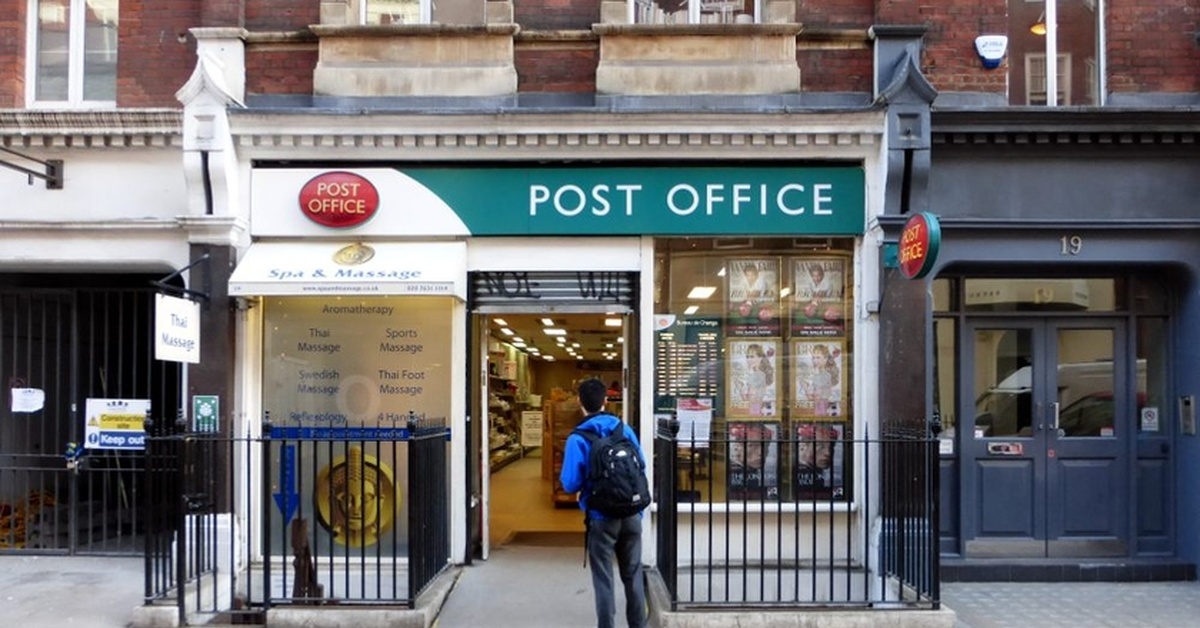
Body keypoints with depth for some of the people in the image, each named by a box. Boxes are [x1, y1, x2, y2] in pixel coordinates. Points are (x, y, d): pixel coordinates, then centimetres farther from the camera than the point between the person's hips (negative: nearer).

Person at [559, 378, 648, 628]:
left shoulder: (578, 439, -12)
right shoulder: (625, 429, 0)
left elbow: (570, 484, -13)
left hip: (602, 517, -4)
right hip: (632, 514, 4)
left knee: (603, 579, 7)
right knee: (633, 574, 17)